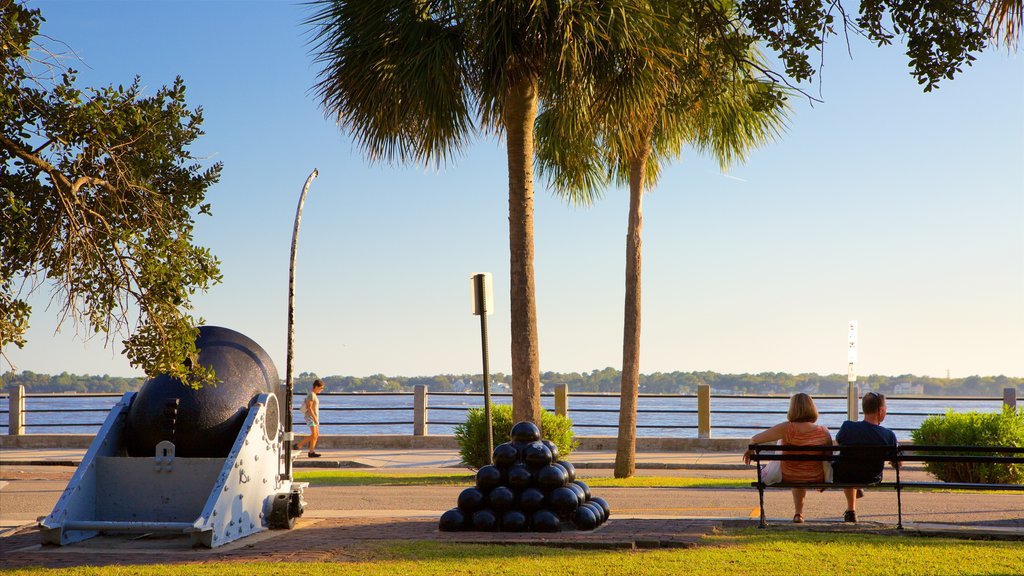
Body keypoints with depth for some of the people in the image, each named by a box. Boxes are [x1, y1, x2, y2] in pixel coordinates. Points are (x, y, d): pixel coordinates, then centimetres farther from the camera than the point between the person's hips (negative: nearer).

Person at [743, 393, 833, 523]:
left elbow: (755, 439, -18)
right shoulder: (823, 432, -16)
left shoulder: (787, 428, -23)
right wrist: (825, 480, 18)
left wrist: (750, 450, 7)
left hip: (787, 478, -1)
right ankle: (798, 513, 50)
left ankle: (798, 513, 58)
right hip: (816, 479, 1)